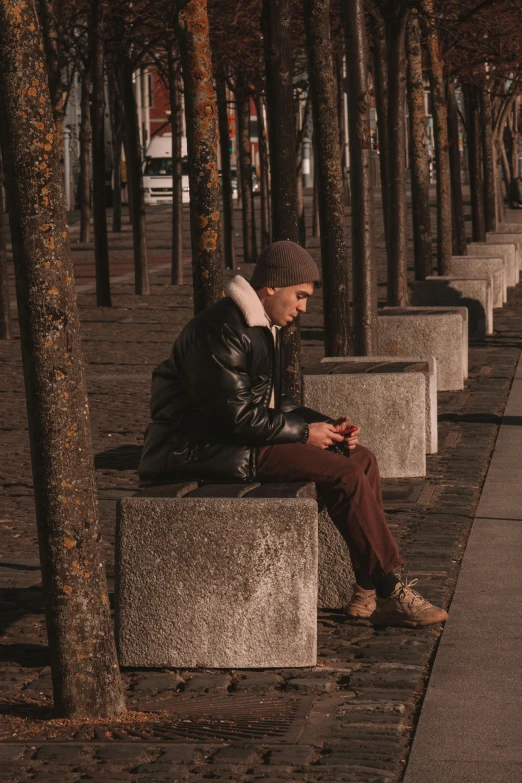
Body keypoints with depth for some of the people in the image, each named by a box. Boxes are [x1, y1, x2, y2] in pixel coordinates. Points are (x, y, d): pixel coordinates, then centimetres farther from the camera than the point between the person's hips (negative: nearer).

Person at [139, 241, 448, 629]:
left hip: (248, 435, 11)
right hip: (211, 447, -11)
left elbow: (273, 402, 19)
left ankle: (368, 592, -1)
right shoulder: (221, 331, -19)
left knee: (362, 459, 2)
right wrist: (304, 432, -15)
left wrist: (327, 425, 3)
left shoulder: (263, 328, 15)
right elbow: (236, 416, -23)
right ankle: (390, 592, -12)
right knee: (343, 474, -21)